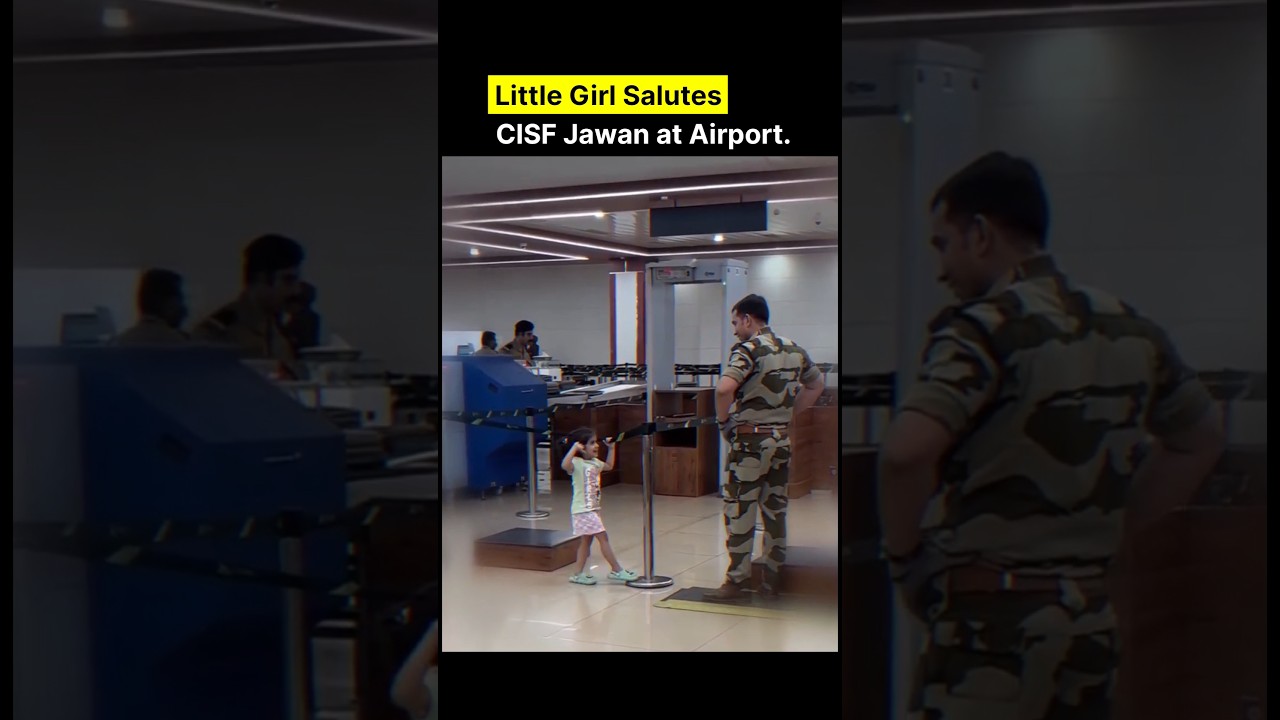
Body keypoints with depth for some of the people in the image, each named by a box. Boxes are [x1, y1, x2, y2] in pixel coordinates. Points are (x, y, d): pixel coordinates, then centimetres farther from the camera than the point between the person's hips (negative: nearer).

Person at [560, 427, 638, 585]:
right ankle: (617, 571, 1)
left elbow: (609, 466, 29)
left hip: (592, 509, 9)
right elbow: (564, 465, -38)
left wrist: (611, 448, 21)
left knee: (586, 541, 13)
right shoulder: (577, 463, -17)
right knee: (603, 538, -5)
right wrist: (574, 447, -37)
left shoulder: (594, 463, 11)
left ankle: (578, 573, 20)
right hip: (583, 510, -9)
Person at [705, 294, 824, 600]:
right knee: (776, 511, 11)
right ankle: (772, 581, 17)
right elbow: (816, 385, 22)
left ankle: (736, 580, 7)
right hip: (782, 440, 7)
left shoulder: (748, 349, -14)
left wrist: (723, 419, -14)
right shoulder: (794, 350, 8)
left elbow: (724, 388, -30)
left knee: (740, 512, 2)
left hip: (750, 440, -7)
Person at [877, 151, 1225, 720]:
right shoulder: (1128, 328, 8)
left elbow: (906, 453, -31)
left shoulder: (984, 326, -15)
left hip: (991, 621, -7)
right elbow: (1200, 439, 23)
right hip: (1090, 619, 7)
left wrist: (903, 553, -12)